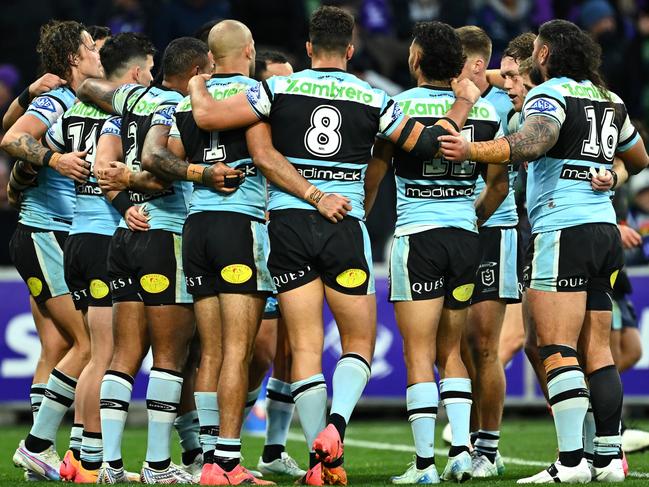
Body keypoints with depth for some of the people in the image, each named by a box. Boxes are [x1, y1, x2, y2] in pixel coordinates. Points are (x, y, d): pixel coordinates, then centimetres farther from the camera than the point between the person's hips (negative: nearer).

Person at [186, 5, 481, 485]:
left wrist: (198, 87, 17)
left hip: (287, 224, 1)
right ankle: (335, 425, -14)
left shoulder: (281, 89, 0)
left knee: (305, 347, 3)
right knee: (359, 344, 11)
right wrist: (464, 103, 22)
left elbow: (209, 116, -5)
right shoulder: (373, 100, 1)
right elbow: (427, 144, 6)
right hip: (345, 228, -1)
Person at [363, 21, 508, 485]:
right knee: (450, 351, 15)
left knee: (419, 354, -2)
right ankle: (461, 450, 1)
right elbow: (499, 184, 13)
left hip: (416, 237, -4)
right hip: (465, 237, 4)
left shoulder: (399, 106, -8)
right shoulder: (485, 111, 5)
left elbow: (371, 179, 0)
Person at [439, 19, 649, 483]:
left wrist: (472, 149, -30)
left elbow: (533, 143, -24)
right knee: (597, 352, 9)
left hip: (563, 231, -8)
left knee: (557, 349, -11)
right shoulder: (610, 100, 19)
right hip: (606, 229, 8)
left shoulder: (550, 94, -4)